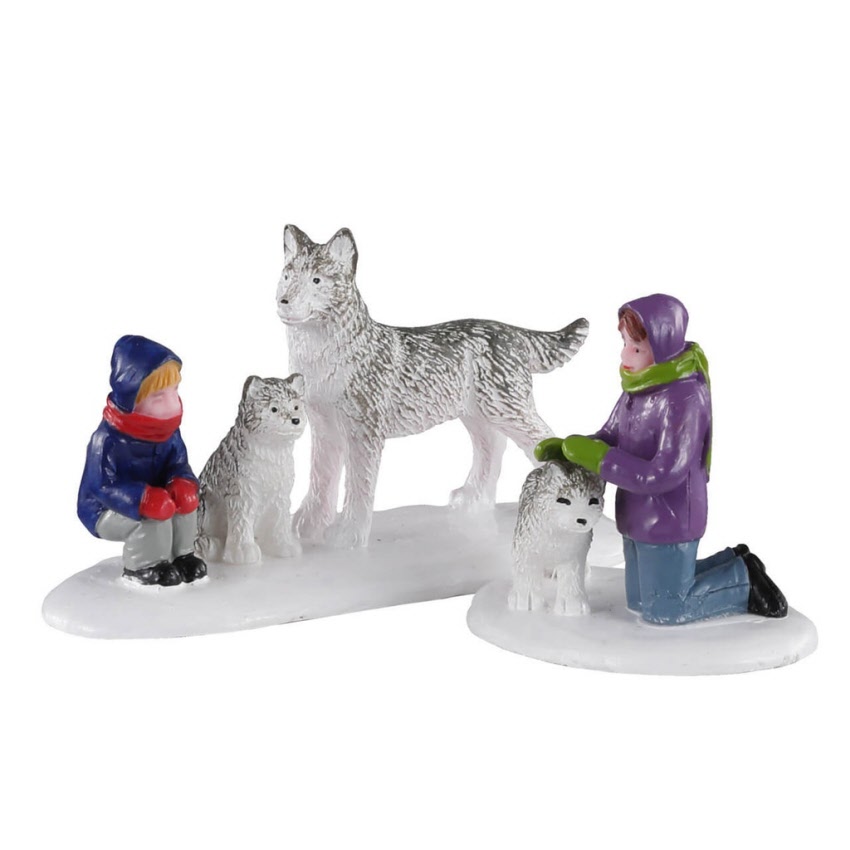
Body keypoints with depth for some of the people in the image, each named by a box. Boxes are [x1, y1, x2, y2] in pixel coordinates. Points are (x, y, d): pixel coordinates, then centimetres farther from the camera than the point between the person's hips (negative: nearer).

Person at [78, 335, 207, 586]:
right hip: (106, 512, -7)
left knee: (185, 501, -13)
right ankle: (143, 567, -6)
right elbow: (103, 486, -29)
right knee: (154, 518, -28)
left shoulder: (168, 432, -7)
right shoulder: (108, 440, -28)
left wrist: (182, 484, -27)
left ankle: (181, 555, 5)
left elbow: (178, 464, -1)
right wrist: (145, 500, -40)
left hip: (151, 498, 7)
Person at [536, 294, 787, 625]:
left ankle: (744, 578, 18)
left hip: (670, 523, -9)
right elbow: (610, 439, 8)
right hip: (640, 519, 9)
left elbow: (663, 474, -29)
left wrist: (597, 458, -26)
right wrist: (564, 448, -10)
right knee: (638, 602, 22)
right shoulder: (641, 387, -1)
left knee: (663, 612, 6)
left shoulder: (684, 399, -27)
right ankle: (732, 565, 29)